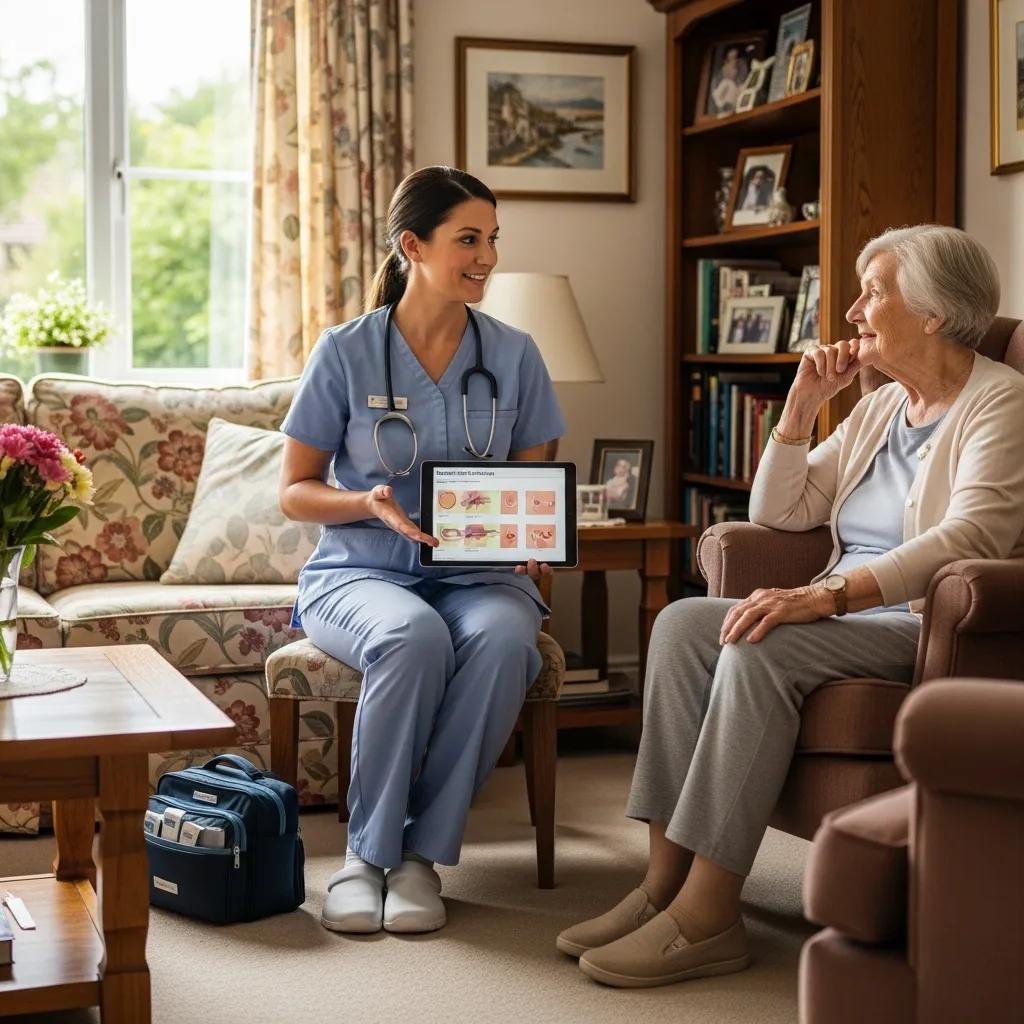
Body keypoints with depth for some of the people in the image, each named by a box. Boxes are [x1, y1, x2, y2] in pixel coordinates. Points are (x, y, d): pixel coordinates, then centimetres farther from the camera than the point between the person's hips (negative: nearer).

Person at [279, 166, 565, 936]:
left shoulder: (514, 356, 6)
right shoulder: (346, 351, -1)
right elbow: (295, 491, 3)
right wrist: (371, 504, -17)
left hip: (481, 575, 2)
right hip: (361, 571, -2)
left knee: (503, 636, -34)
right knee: (414, 636, -37)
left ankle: (424, 852, -20)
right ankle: (368, 852, -17)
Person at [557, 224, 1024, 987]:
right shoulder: (878, 408, 19)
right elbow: (779, 513, 21)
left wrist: (824, 595, -33)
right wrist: (802, 404, 8)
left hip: (933, 630, -8)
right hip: (850, 614, 8)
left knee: (763, 648, -31)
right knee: (683, 622, -14)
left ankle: (707, 916, -27)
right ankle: (665, 882, -19)